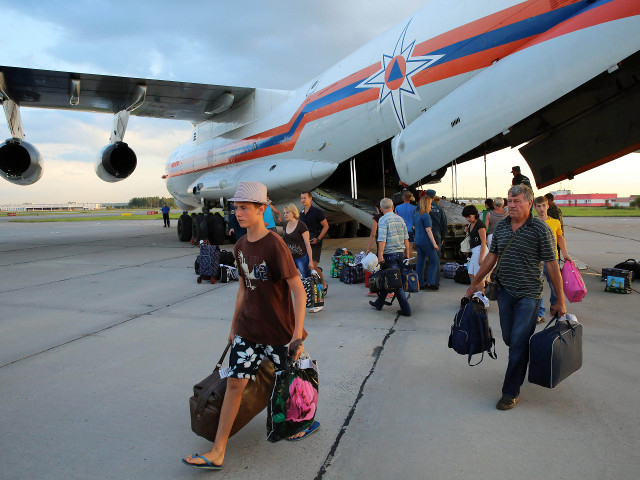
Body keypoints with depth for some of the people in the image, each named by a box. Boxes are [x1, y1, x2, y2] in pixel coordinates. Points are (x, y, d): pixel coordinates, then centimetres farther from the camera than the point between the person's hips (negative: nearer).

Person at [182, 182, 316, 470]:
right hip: (247, 330, 6)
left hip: (278, 330, -5)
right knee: (234, 383, 4)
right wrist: (234, 325, 18)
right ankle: (217, 453, 12)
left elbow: (299, 290, -18)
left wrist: (297, 334, -22)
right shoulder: (240, 246, 3)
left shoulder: (275, 245, -19)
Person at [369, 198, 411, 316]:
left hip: (390, 254, -7)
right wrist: (407, 253, 16)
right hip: (400, 253, 7)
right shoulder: (400, 219, 10)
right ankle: (379, 303, 28)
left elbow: (382, 239, -17)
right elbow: (406, 238, 10)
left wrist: (380, 255, -16)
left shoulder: (383, 220, -10)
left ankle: (406, 309, -4)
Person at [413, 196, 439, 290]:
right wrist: (434, 243, -15)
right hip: (426, 242, -8)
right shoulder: (426, 216, -15)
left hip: (418, 242, 8)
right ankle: (430, 283, -3)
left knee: (420, 263, 10)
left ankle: (420, 283, 13)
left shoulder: (416, 215, 10)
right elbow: (428, 230, -17)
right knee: (434, 262, 2)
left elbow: (414, 227, 21)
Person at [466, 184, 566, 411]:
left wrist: (560, 301, -8)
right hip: (505, 291, 5)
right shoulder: (501, 227, 5)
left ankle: (511, 392, 8)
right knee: (509, 338, 13)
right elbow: (491, 256, 14)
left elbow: (552, 265, -9)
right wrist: (475, 283, 17)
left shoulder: (540, 229, -10)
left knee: (519, 343, -4)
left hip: (528, 295, -5)